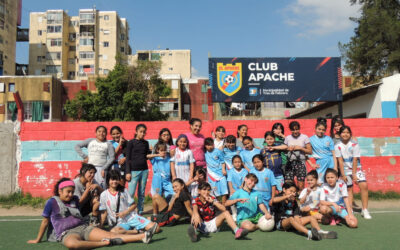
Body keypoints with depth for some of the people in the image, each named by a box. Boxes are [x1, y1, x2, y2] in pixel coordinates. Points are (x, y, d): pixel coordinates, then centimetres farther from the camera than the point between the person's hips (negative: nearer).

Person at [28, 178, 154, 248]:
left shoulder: (74, 199, 19)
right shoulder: (52, 202, 3)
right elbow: (45, 221, 9)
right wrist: (38, 240, 13)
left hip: (84, 227, 5)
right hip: (67, 233, -5)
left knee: (110, 235, -14)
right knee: (72, 244, -45)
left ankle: (142, 236, -27)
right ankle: (106, 243, -39)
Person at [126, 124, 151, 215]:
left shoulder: (146, 143, 10)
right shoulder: (131, 142, -2)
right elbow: (128, 158, -4)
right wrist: (128, 172, -8)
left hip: (144, 170, 4)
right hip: (134, 170, -4)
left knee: (141, 193, 8)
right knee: (131, 193, -7)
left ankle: (140, 211, 17)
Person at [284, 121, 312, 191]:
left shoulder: (304, 137, 3)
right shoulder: (287, 138, 10)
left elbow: (310, 151, 1)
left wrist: (300, 148, -11)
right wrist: (288, 148, -3)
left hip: (300, 162, -2)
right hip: (290, 163, 2)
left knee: (300, 186, -5)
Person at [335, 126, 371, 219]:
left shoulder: (354, 145, -10)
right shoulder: (338, 146, -7)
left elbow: (355, 160, -12)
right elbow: (340, 161, -6)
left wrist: (354, 174, -13)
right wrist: (343, 175, -9)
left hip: (356, 169, -1)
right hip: (346, 170, 1)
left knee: (364, 186, -15)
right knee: (349, 189, 4)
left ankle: (365, 210, -7)